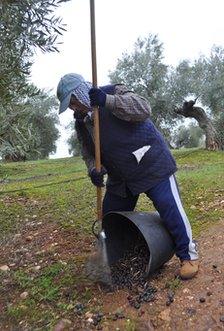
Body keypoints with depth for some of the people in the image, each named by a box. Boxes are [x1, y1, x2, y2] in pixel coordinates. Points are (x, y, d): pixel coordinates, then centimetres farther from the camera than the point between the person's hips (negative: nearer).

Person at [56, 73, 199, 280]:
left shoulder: (113, 92, -12)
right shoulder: (81, 121, 8)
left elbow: (143, 108, -28)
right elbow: (88, 152, 11)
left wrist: (107, 100, -36)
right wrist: (94, 170, -10)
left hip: (152, 166, -7)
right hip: (120, 177, 7)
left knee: (170, 209, -8)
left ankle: (188, 255, 14)